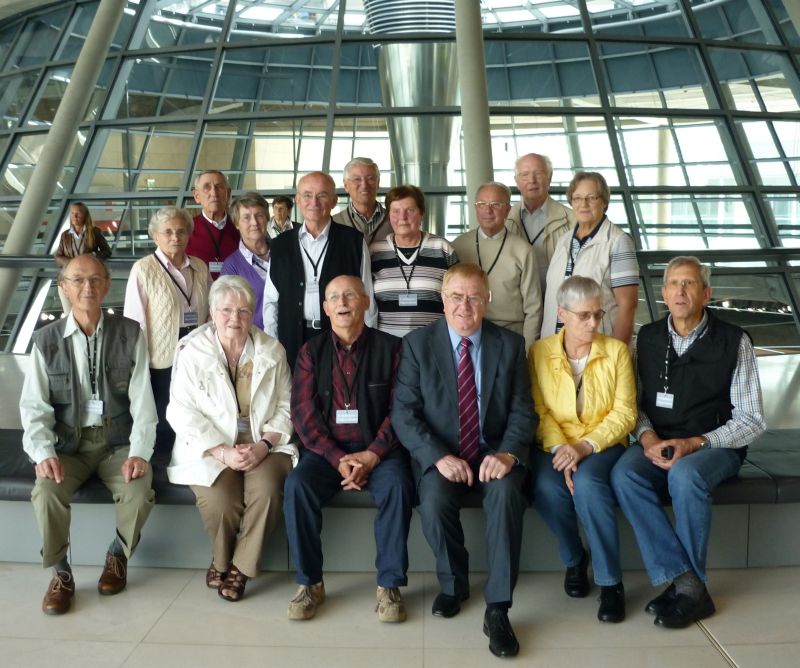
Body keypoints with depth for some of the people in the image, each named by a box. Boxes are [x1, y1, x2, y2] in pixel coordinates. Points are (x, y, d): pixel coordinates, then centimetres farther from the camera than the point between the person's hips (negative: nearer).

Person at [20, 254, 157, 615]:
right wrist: (44, 453, -17)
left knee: (138, 492, -25)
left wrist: (138, 452, -16)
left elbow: (142, 400, -4)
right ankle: (60, 572, 2)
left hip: (118, 440, -1)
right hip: (68, 443, 1)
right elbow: (34, 406, -1)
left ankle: (118, 556, 9)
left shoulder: (129, 334, -1)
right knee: (46, 492, -26)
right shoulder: (47, 340, 1)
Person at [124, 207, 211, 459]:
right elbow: (134, 322, -8)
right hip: (161, 365, -4)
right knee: (163, 431, 7)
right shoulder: (143, 270, -6)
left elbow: (211, 312, 11)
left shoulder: (200, 267, 7)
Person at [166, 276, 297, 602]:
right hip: (210, 449, -1)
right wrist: (223, 452, -17)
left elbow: (285, 407, 5)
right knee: (220, 501, -27)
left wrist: (263, 445, -13)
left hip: (263, 446, 2)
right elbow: (183, 412, -7)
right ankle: (222, 560, 8)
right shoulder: (192, 350, -3)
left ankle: (239, 567, -2)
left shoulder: (272, 350, 5)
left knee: (267, 490, -28)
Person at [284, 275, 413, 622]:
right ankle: (309, 582, -10)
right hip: (327, 450, 2)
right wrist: (338, 459, -14)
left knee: (397, 486, -30)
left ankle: (389, 584, -15)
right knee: (297, 485, -26)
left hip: (378, 449, -1)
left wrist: (371, 456, -17)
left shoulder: (390, 348, 2)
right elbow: (304, 412, -1)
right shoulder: (311, 352, 7)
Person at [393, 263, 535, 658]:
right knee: (434, 501, -29)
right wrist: (439, 456, -22)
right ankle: (453, 584, 3)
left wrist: (507, 453, -21)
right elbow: (403, 413, -8)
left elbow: (522, 411, -1)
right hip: (439, 456, 0)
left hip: (493, 453, 1)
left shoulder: (510, 344, 2)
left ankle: (497, 609, -16)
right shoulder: (418, 344, -2)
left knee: (507, 494, -30)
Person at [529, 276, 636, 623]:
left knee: (587, 483, -33)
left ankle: (610, 582, -15)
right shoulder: (540, 352, 1)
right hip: (554, 444, 1)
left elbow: (624, 413, -5)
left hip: (603, 444, -1)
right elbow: (539, 411, -4)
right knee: (547, 487, -30)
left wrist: (585, 446, -19)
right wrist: (559, 448, -22)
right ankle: (574, 559, 2)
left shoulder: (616, 351, 0)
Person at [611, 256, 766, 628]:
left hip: (714, 446, -3)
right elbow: (634, 401, 11)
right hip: (657, 445, 3)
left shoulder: (732, 342, -2)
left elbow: (751, 420, -3)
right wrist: (646, 435, -11)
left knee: (685, 476, -36)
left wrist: (695, 444, -16)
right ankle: (687, 584, -24)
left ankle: (683, 584, -15)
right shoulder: (648, 338, 8)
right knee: (623, 475, -29)